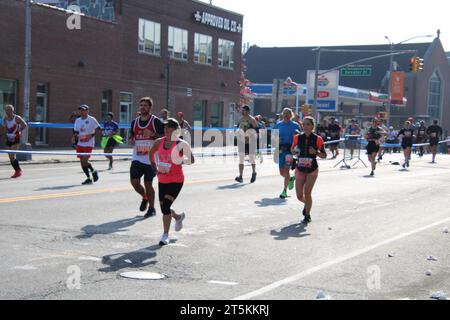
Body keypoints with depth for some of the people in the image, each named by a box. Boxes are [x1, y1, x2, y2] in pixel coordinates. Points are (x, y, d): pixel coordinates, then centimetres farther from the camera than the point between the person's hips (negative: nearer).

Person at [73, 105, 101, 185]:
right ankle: (88, 178, 17)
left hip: (89, 144, -6)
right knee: (82, 161, 5)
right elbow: (75, 131, 16)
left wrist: (92, 135, -16)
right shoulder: (77, 120, 9)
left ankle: (93, 171, 11)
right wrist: (76, 135, -5)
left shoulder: (92, 120, -6)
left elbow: (99, 129, -2)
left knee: (84, 161, -15)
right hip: (80, 144, 6)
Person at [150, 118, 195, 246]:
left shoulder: (180, 144, -12)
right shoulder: (159, 142, 1)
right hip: (162, 180, 5)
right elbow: (151, 154, 20)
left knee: (165, 206, -15)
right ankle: (178, 217, 46)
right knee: (164, 207, 13)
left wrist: (181, 161, -28)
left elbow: (191, 160, -11)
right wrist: (155, 167, 11)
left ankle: (165, 235, -2)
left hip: (176, 180, -5)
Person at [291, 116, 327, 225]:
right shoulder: (297, 137, -2)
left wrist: (316, 152, -21)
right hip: (300, 170, 3)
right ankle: (307, 204, 39)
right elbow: (292, 149, 14)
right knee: (299, 196, 3)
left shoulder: (317, 139, -8)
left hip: (312, 170, -3)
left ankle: (307, 216, 12)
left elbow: (324, 155, -2)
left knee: (307, 193, -10)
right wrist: (294, 152, -9)